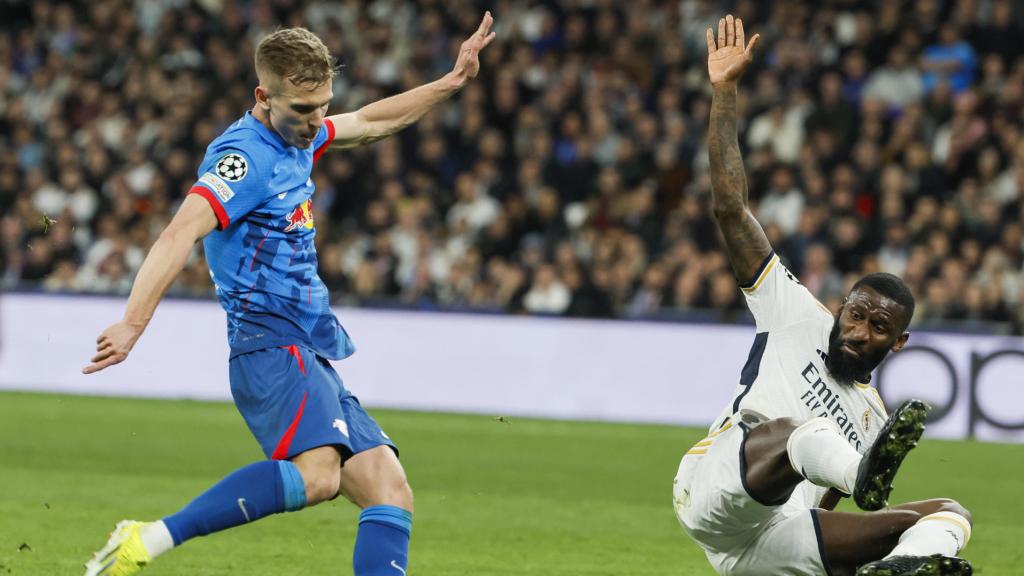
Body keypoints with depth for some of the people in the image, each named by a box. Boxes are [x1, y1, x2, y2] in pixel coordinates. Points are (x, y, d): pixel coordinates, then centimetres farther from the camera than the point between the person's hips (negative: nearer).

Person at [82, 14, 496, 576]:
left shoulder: (297, 136, 17)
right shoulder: (244, 155, -12)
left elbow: (370, 122, 38)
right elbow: (180, 234, -26)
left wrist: (452, 81, 38)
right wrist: (132, 324, -38)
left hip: (312, 360, 10)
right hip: (271, 345, -10)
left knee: (390, 492, -3)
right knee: (317, 474, -34)